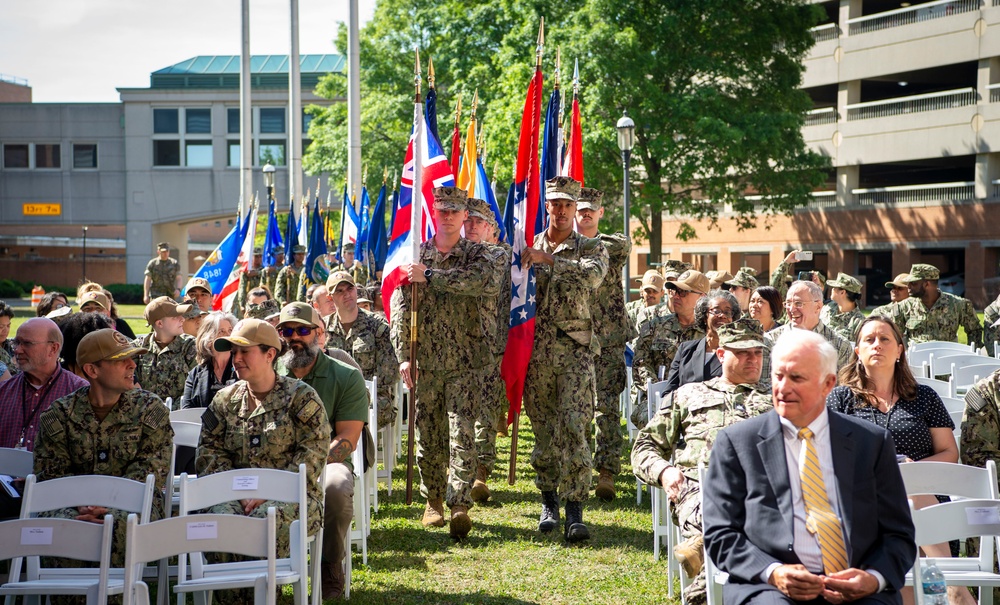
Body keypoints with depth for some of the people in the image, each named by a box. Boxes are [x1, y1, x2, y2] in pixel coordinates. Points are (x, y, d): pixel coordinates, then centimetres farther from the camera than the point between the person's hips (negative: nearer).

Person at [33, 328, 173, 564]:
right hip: (75, 503, 1)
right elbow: (50, 474, 2)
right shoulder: (59, 414, 7)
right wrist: (81, 505, -18)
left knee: (122, 524, -36)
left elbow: (150, 471, -3)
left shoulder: (151, 409, 6)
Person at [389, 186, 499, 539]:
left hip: (464, 361, -2)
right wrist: (404, 355, -6)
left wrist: (431, 276, -22)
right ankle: (433, 500, 23)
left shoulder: (477, 254, 3)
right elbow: (399, 308, 4)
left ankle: (460, 506, -10)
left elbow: (486, 283, -21)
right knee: (428, 435, 8)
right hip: (424, 361, 2)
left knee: (462, 435, -9)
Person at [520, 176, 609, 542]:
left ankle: (574, 512, -11)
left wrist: (547, 259, -21)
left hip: (575, 351, -3)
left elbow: (593, 275, -19)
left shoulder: (591, 247, 5)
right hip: (536, 354, 3)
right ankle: (549, 502, 21)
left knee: (575, 428, -12)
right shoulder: (528, 247, 12)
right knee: (543, 430, 7)